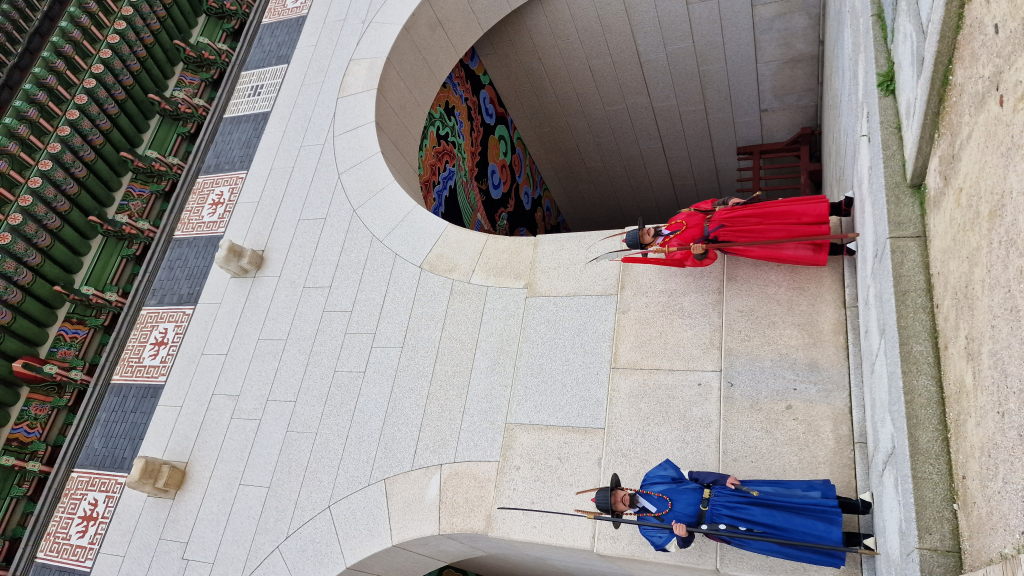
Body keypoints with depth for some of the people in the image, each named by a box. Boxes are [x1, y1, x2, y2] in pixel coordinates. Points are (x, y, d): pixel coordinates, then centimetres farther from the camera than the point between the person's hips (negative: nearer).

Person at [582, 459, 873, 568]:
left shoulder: (651, 479, 3)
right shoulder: (647, 526, -3)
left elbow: (691, 475, 7)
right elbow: (682, 543, -1)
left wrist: (722, 479, -7)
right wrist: (681, 535, -26)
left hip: (718, 494, 3)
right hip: (718, 523, -3)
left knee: (787, 498, -5)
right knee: (788, 532, -9)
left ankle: (859, 505, 7)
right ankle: (859, 541, 1)